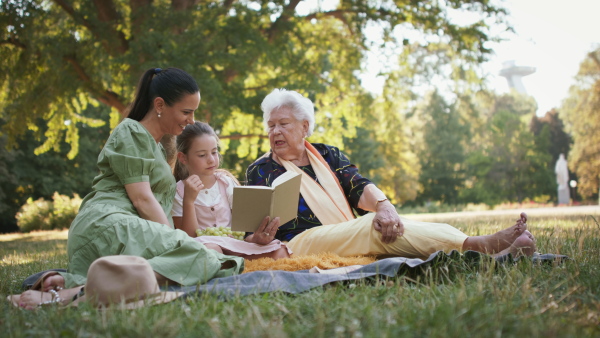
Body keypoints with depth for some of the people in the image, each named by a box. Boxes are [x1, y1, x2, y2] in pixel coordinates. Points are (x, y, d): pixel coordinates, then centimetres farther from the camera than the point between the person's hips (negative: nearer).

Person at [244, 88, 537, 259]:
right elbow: (256, 235, 0)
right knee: (376, 227, -29)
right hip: (302, 244, -5)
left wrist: (383, 205, -23)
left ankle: (494, 256, -44)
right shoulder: (260, 171, 8)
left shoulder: (327, 154, 18)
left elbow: (359, 186, 0)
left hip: (352, 238, 5)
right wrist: (261, 236, -26)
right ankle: (482, 245, -38)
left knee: (390, 226, -24)